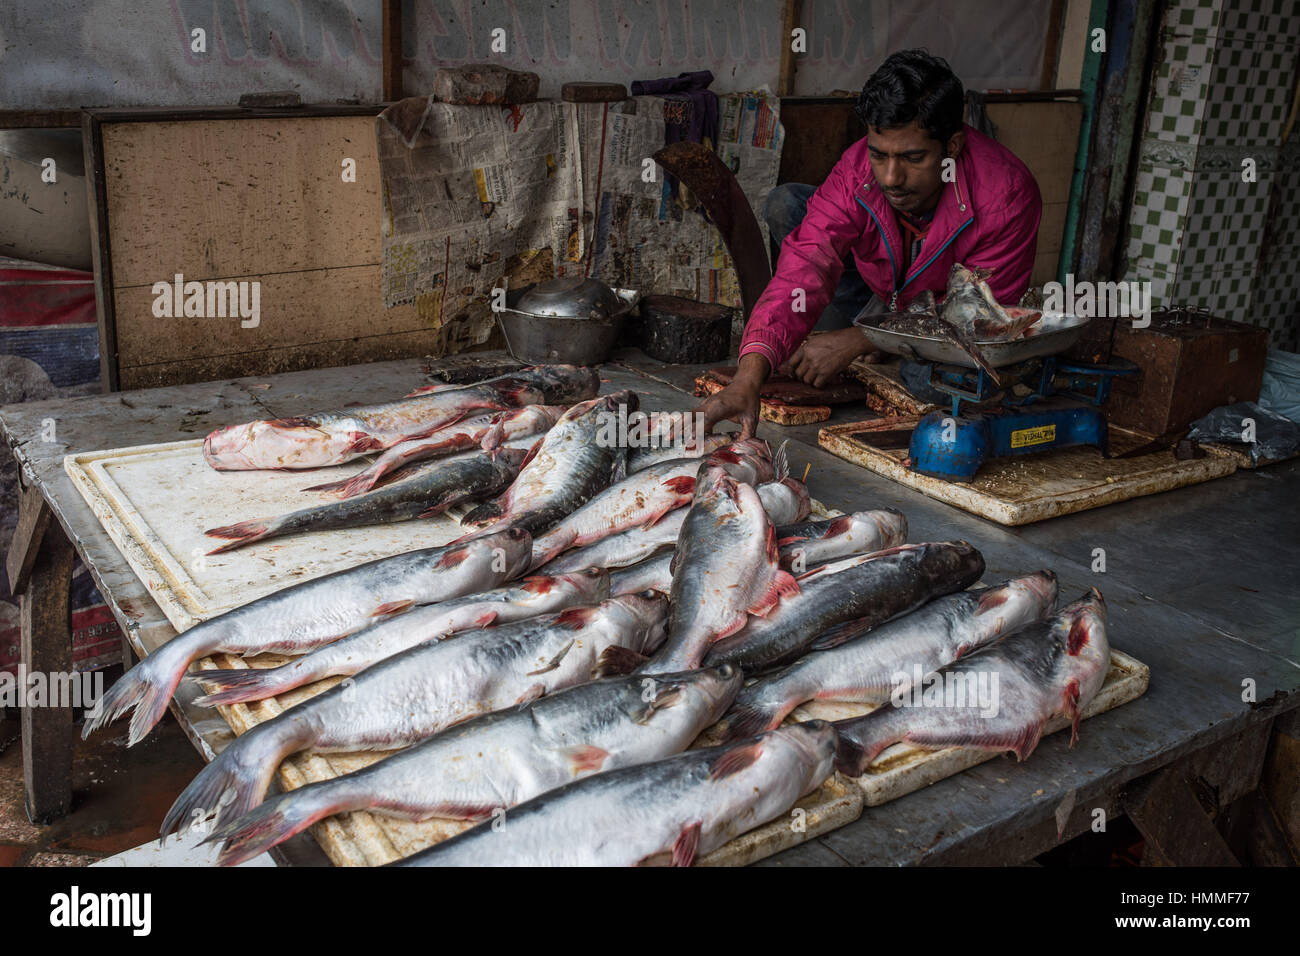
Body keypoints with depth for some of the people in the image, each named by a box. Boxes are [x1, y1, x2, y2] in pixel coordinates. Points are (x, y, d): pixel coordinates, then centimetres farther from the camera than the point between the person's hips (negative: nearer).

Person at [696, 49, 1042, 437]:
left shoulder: (1009, 195, -33)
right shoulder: (857, 170, -28)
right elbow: (804, 269, -38)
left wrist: (857, 340, -35)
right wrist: (749, 376, -54)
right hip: (878, 297, 2)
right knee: (785, 205, -19)